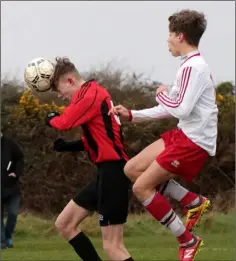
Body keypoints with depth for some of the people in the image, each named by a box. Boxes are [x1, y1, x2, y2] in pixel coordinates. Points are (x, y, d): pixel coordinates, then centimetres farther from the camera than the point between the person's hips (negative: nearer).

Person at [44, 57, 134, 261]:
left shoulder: (90, 94, -13)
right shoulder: (93, 93, 17)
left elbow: (64, 123, -20)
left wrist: (50, 119, 3)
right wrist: (68, 146, 4)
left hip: (112, 172, -11)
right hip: (108, 171, 11)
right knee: (64, 224, 15)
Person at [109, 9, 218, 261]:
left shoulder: (193, 67, -17)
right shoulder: (192, 65, 15)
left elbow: (181, 109, -25)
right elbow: (171, 110, 21)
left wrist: (162, 94, -4)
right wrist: (131, 115, 20)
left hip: (194, 141, -10)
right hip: (183, 135, 10)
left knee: (141, 188, -8)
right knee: (132, 169, 10)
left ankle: (187, 241, 1)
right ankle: (195, 202, 13)